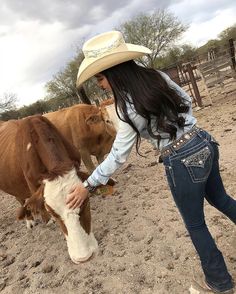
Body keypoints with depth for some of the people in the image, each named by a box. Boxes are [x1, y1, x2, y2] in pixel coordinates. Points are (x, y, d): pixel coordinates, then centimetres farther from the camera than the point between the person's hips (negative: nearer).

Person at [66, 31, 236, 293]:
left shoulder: (128, 108, -20)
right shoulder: (157, 76, -1)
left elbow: (117, 156, -16)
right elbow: (186, 100, 12)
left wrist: (87, 185, -7)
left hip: (183, 163, -7)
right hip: (204, 143, 7)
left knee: (195, 225, 16)